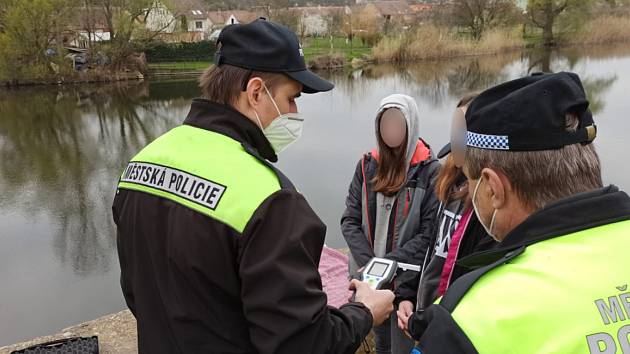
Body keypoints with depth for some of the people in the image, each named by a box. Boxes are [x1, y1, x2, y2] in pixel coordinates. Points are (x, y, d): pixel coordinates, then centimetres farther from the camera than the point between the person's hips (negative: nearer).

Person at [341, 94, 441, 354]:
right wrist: (370, 265, -15)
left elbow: (429, 234, -15)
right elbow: (350, 221, -2)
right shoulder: (367, 166, 0)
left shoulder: (430, 171, -11)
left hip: (408, 281, -4)